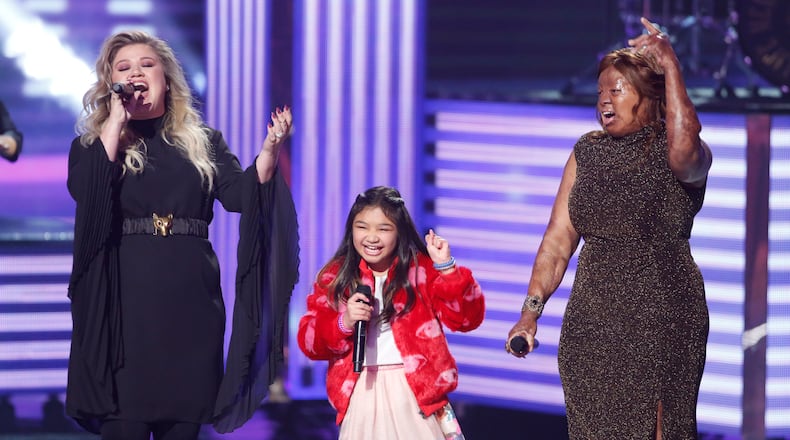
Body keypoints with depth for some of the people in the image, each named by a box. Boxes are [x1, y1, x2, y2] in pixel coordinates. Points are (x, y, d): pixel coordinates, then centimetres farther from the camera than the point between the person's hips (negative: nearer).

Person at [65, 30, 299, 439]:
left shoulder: (203, 142, 14)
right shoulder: (92, 144, 8)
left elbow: (240, 194, -1)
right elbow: (85, 191, -13)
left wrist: (269, 150, -18)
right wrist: (116, 122, -9)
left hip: (191, 302, 2)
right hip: (125, 301, -2)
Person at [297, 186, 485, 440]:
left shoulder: (421, 270, 0)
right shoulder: (335, 278, 6)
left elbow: (467, 318, -8)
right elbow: (310, 341, 1)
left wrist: (447, 268, -19)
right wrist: (343, 323, -17)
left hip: (415, 391, -2)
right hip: (362, 394, 2)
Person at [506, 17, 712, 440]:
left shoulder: (671, 151, -5)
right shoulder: (587, 152, 10)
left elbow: (685, 154, -32)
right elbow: (559, 239, 8)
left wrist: (670, 66, -28)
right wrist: (531, 311, -3)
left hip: (660, 321, -5)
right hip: (591, 322, 5)